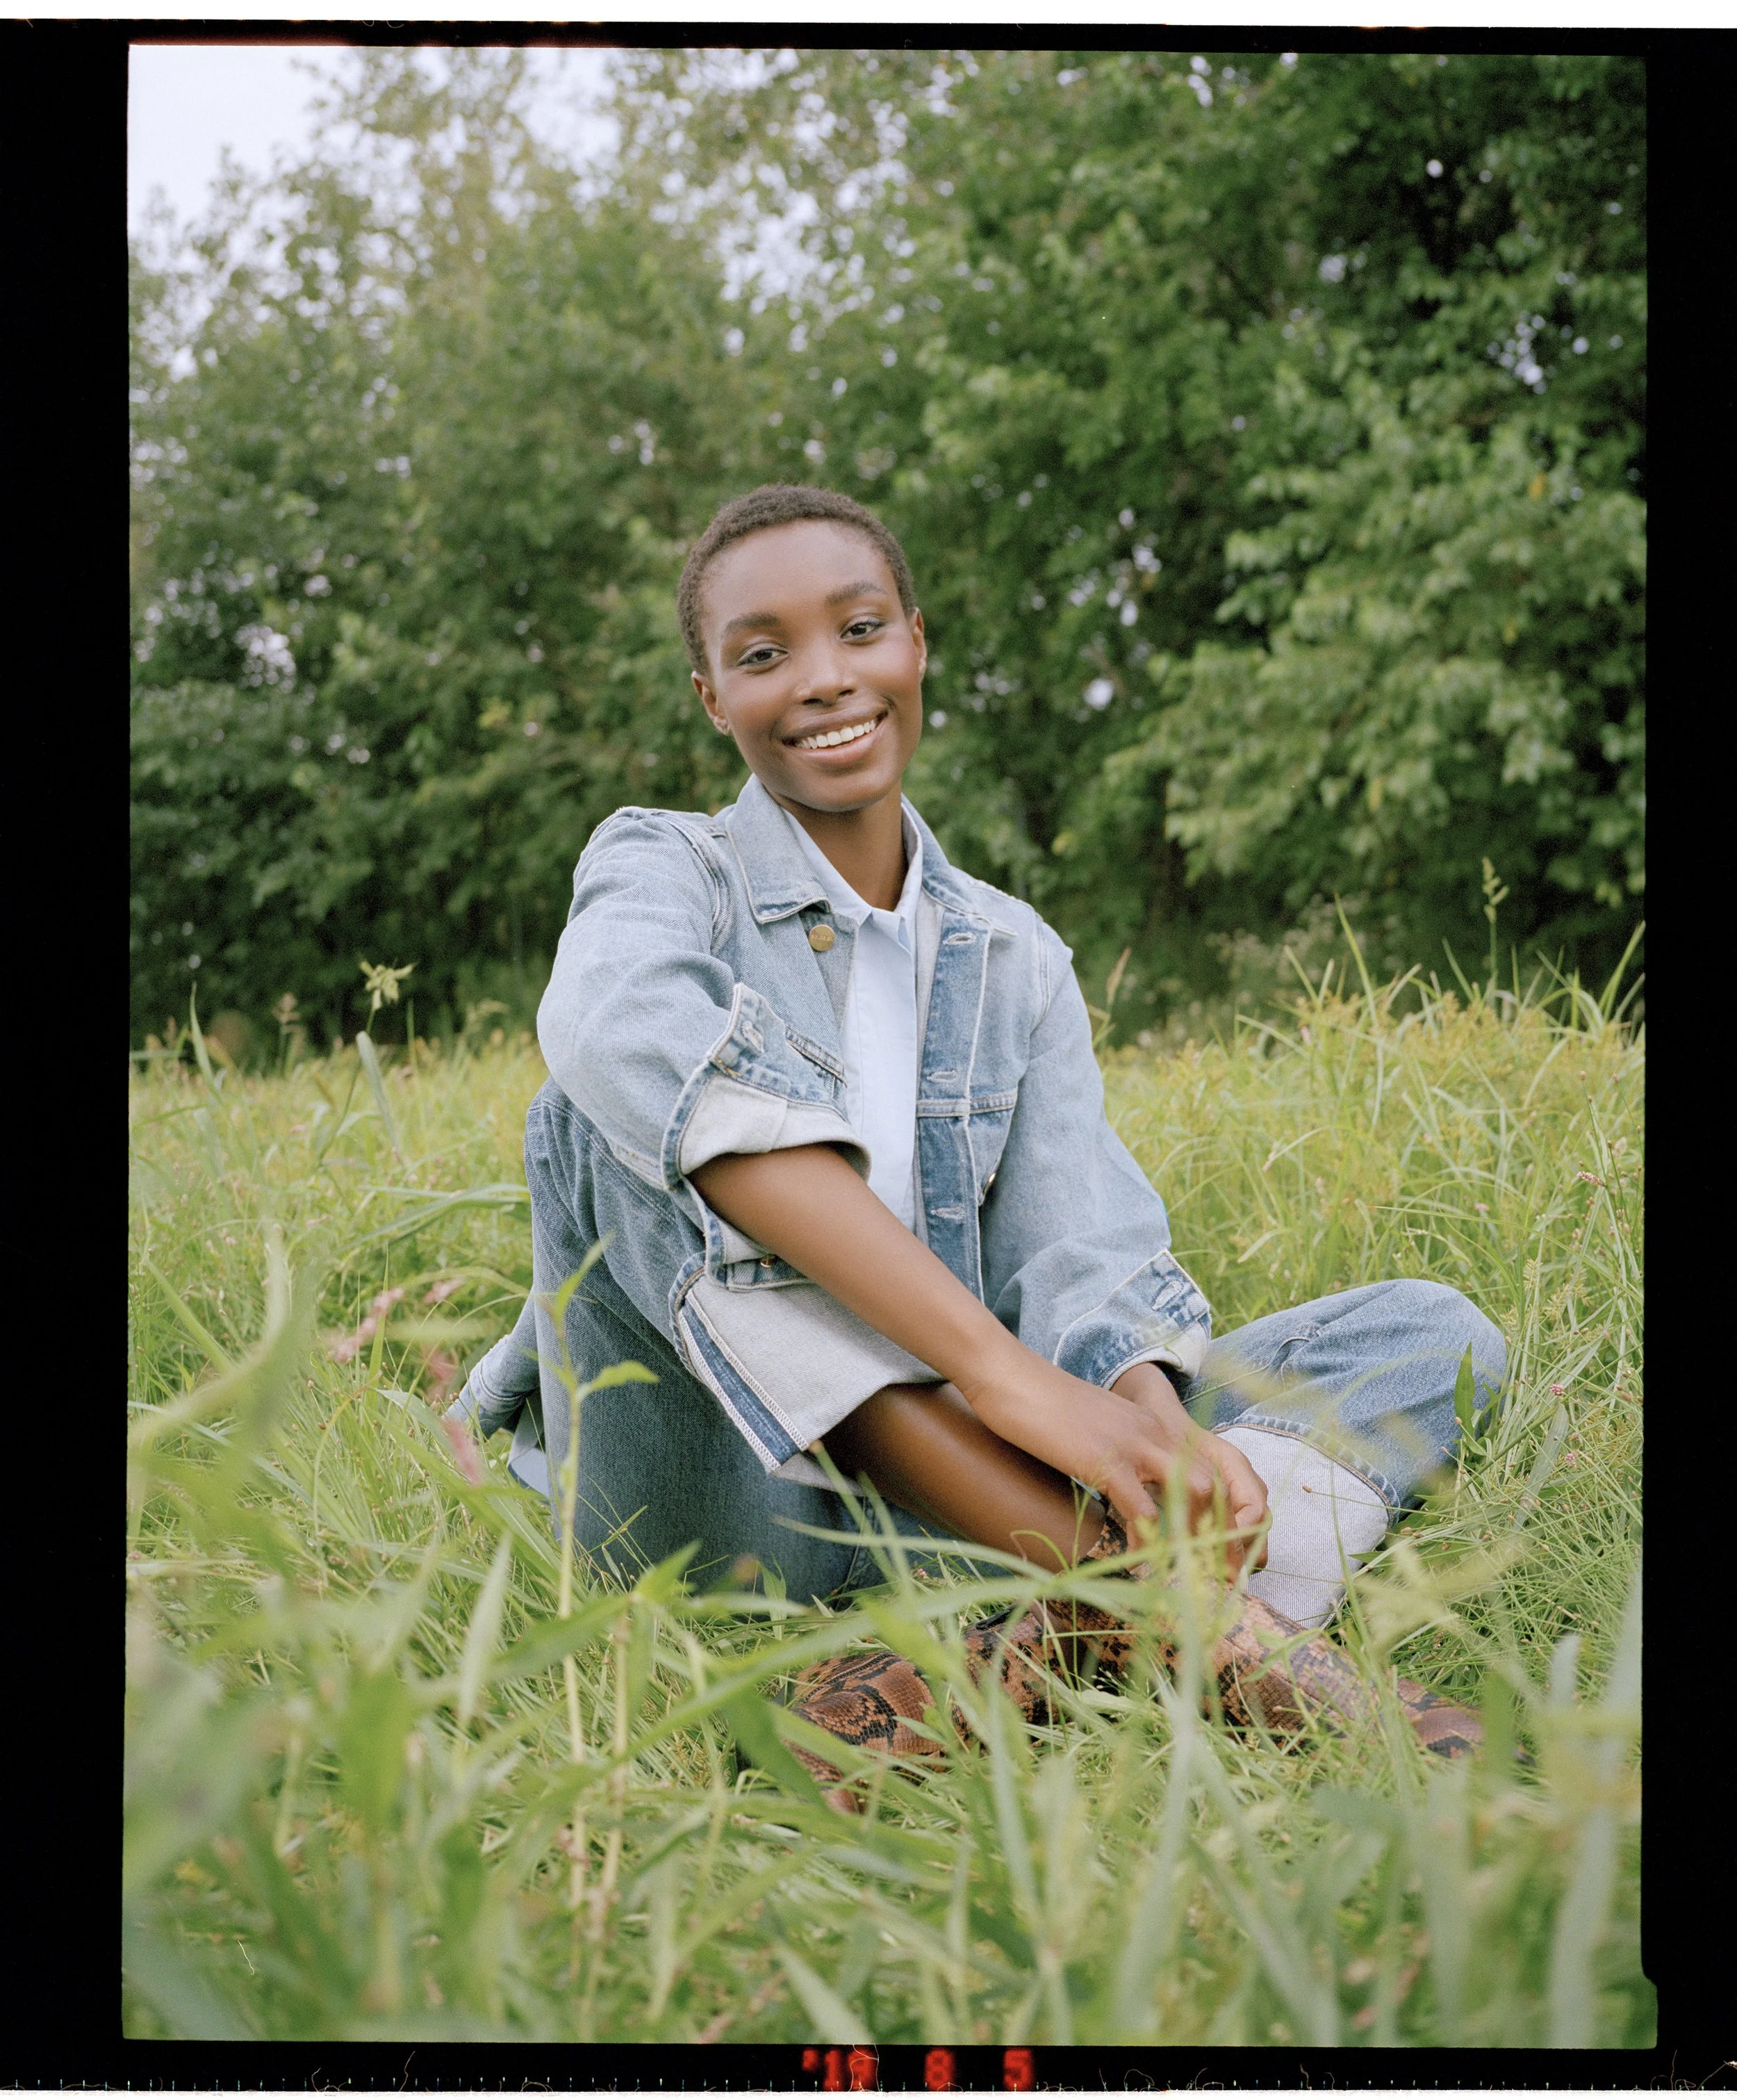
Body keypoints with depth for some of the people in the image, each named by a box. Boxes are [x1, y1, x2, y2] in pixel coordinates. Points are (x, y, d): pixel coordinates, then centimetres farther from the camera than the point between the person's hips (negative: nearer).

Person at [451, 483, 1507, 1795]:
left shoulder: (1017, 962, 14)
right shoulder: (662, 870, 0)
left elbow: (1080, 1253, 0)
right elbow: (633, 1041, -26)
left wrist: (1155, 1427, -26)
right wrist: (1005, 1370, -36)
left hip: (942, 1484, 4)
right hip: (713, 1488, -4)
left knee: (1430, 1331, -4)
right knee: (616, 1112, -27)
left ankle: (1031, 1651, -36)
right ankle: (1127, 1590, -37)